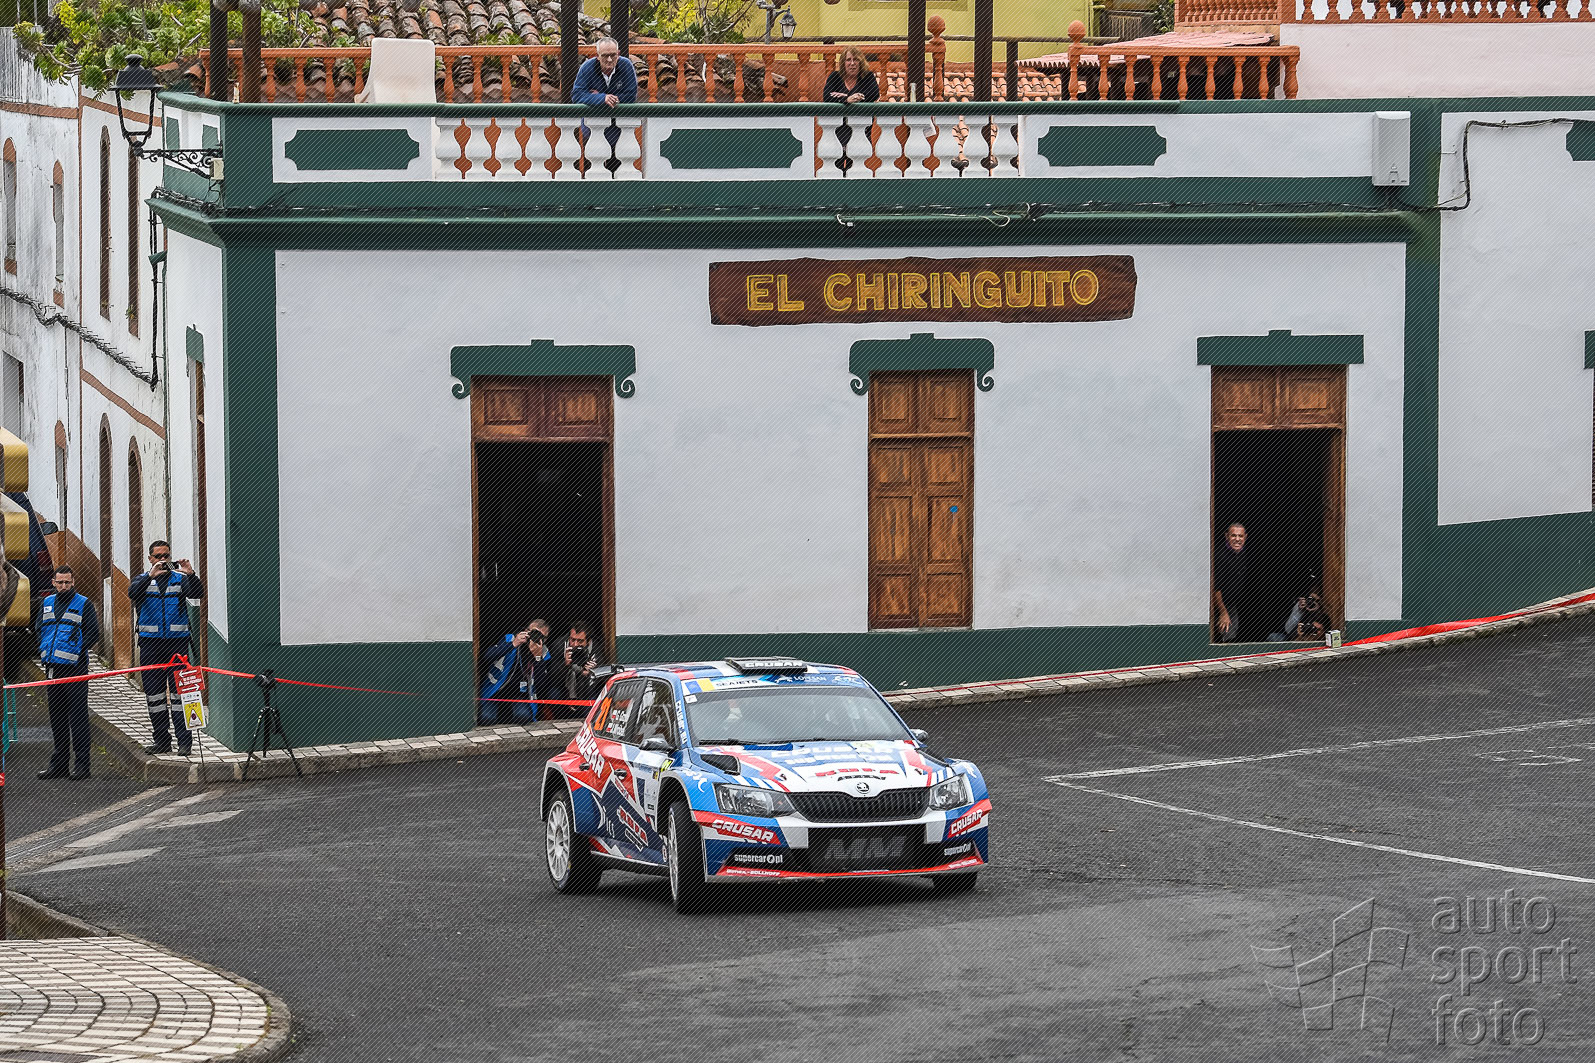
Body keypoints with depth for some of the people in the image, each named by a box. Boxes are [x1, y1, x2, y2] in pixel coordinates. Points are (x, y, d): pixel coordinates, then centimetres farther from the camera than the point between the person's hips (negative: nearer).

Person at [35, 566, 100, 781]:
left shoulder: (83, 604, -1)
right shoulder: (47, 603, 15)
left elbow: (93, 633, -4)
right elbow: (39, 629, 24)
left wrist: (78, 651, -13)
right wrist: (44, 649, 8)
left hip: (74, 667, -6)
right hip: (52, 667, 6)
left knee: (78, 717, -6)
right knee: (57, 717, 11)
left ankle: (82, 764, -5)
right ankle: (59, 763, 17)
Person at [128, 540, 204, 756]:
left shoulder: (180, 579, 9)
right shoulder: (143, 580, 10)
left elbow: (197, 593, -9)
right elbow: (132, 592, -11)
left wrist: (191, 575, -28)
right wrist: (150, 576, -26)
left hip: (177, 642, -2)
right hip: (150, 643, 2)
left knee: (179, 691, -7)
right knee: (154, 693, 5)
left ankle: (185, 741, -7)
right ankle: (161, 740, 13)